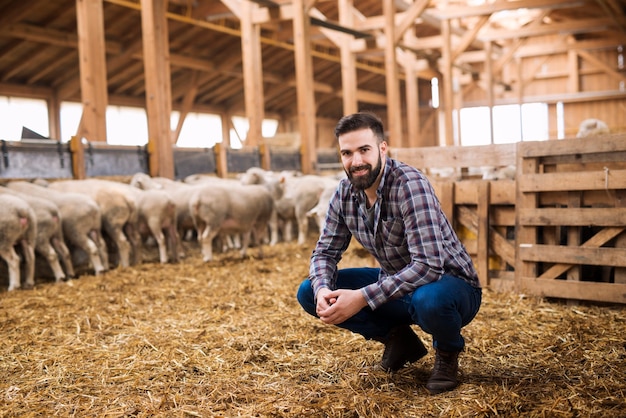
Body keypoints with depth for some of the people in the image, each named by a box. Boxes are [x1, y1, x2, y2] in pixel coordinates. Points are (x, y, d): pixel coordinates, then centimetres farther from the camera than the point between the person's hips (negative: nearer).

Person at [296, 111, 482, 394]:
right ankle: (398, 339, 9)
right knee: (308, 293, -6)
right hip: (394, 281, 6)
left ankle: (448, 352, -3)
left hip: (448, 284, -6)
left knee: (428, 300, -42)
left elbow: (428, 265, -34)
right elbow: (325, 251, 0)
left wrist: (363, 297, -37)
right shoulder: (345, 193, -6)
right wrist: (322, 290, -22)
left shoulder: (409, 185, -26)